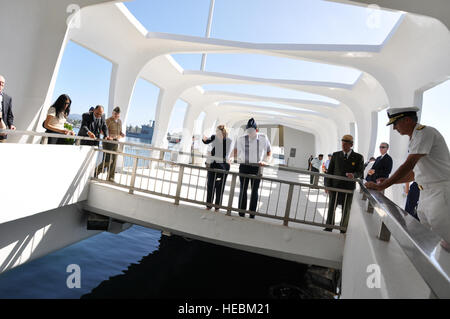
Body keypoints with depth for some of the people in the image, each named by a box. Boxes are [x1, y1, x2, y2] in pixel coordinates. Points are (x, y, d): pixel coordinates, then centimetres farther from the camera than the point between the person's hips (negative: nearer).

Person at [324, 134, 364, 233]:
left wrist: (354, 175, -26)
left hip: (348, 188, -1)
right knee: (331, 208, 3)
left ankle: (343, 230, 24)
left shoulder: (358, 157, 2)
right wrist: (327, 185, -1)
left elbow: (360, 172, -2)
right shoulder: (335, 155, 6)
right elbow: (330, 171, 7)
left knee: (346, 210, 9)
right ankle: (329, 228, 17)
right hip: (335, 186, 1)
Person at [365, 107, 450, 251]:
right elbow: (414, 173, 20)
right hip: (426, 194, 10)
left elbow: (408, 165, -21)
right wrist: (387, 181, 11)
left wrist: (381, 186, -19)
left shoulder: (425, 132, -13)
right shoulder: (414, 139, 17)